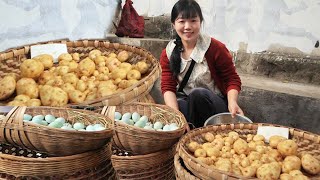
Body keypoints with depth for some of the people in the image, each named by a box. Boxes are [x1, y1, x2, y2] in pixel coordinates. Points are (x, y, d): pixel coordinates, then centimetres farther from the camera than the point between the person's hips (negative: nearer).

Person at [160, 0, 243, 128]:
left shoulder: (215, 48, -13)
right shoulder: (168, 53, -4)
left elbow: (232, 79, -7)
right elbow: (168, 86, -9)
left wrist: (232, 102, -28)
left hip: (217, 106, -1)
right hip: (187, 103, 2)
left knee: (198, 93, -34)